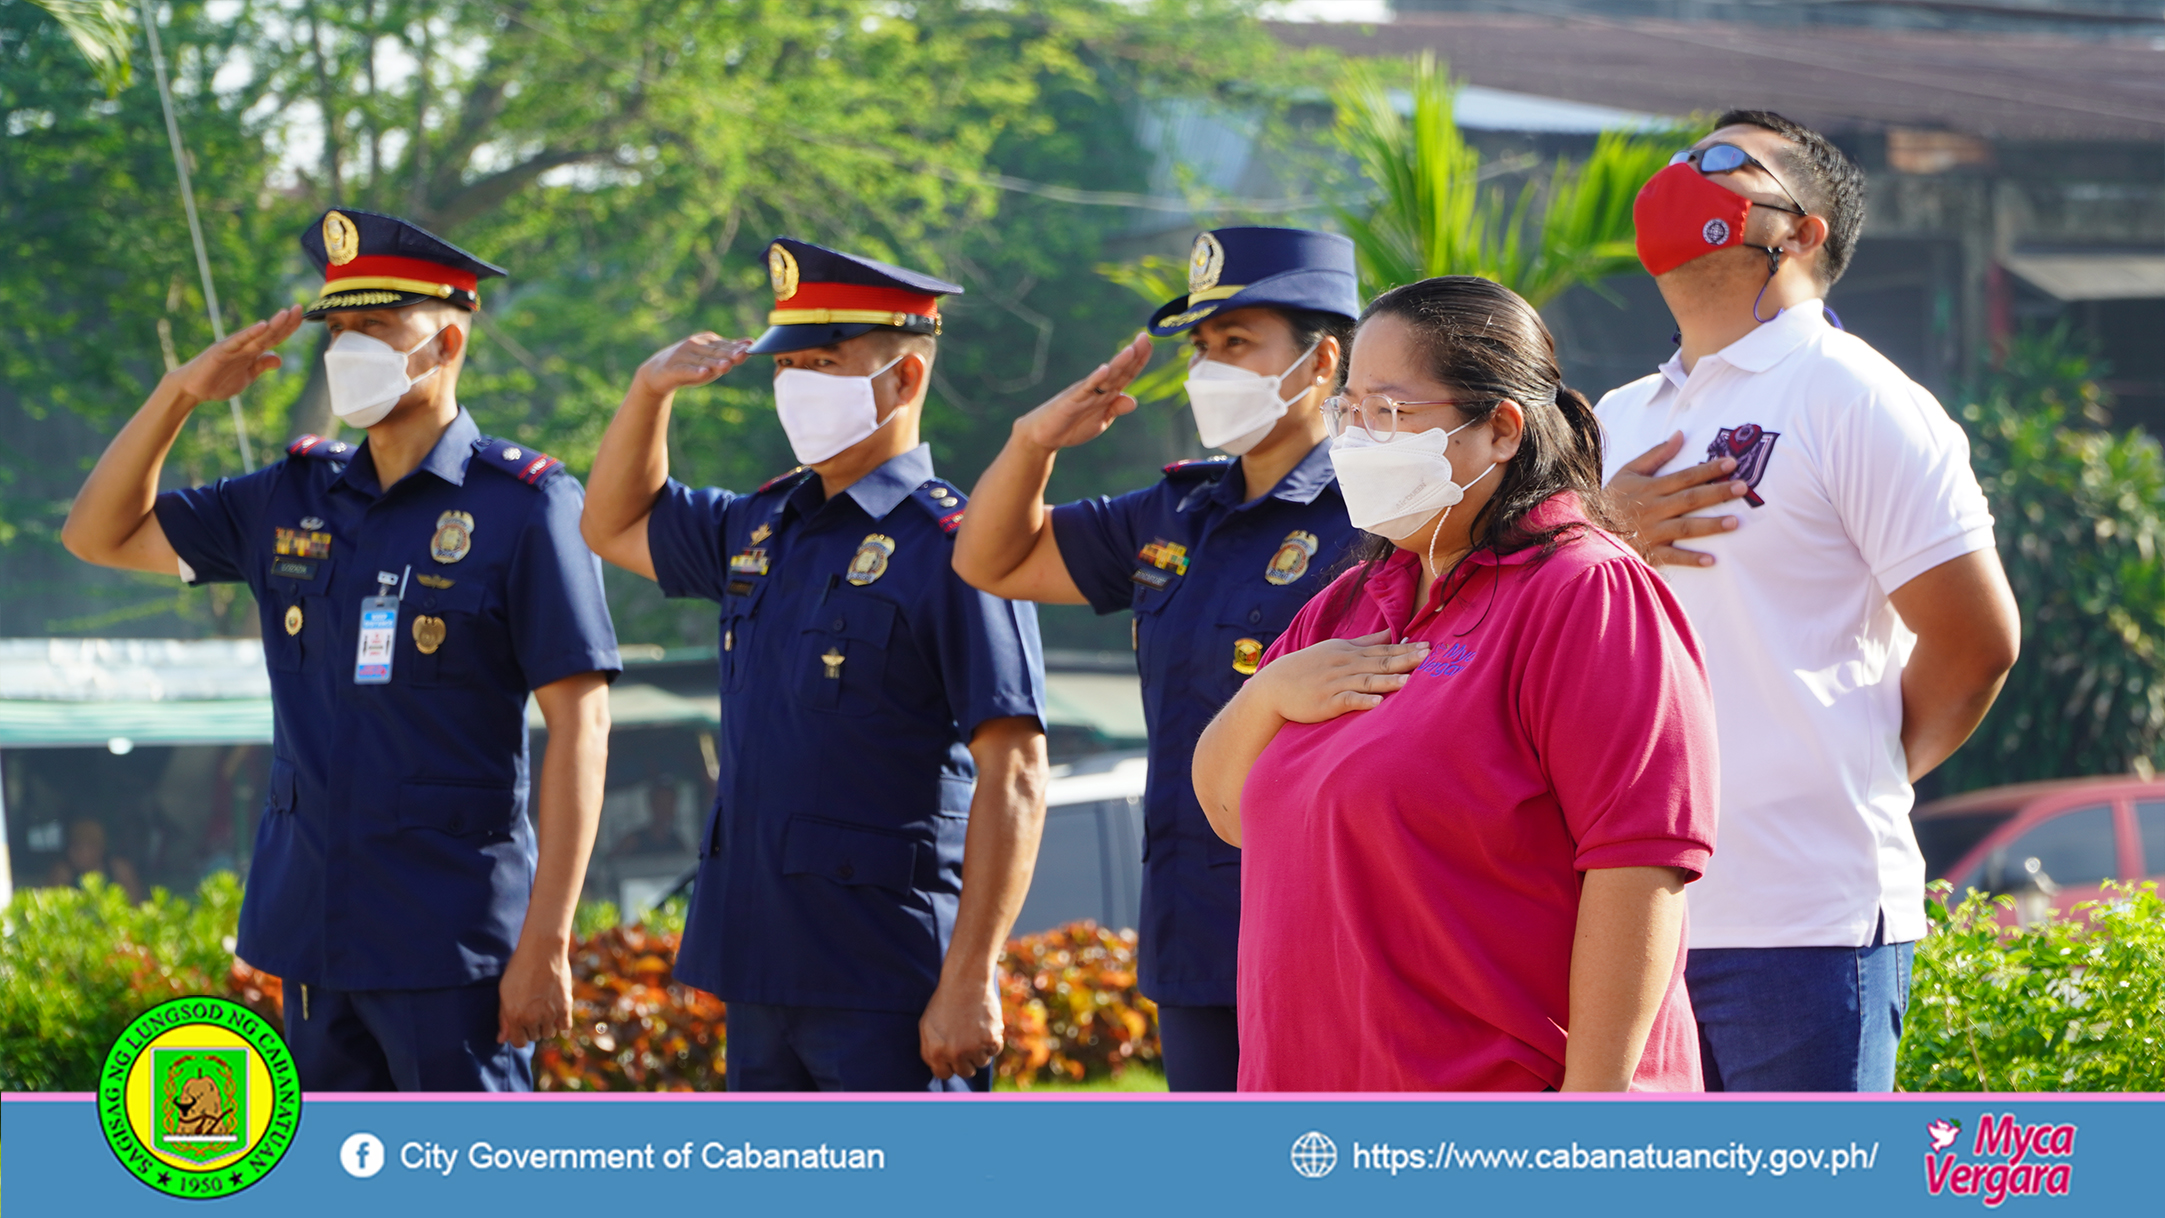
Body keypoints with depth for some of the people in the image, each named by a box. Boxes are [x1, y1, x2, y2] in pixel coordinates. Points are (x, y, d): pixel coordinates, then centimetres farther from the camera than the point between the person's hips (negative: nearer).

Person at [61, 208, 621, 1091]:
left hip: (454, 944, -6)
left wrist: (545, 943, -16)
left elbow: (578, 728, -11)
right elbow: (99, 536, 18)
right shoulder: (295, 499, 10)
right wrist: (181, 393, 3)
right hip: (315, 931, 6)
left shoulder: (523, 506, -7)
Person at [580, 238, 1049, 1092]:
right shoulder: (764, 527, 13)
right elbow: (616, 527, 32)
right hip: (765, 976, 8)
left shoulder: (951, 548, -11)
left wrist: (969, 981, -21)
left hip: (891, 990, -8)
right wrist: (652, 388, 14)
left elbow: (1012, 776, -16)